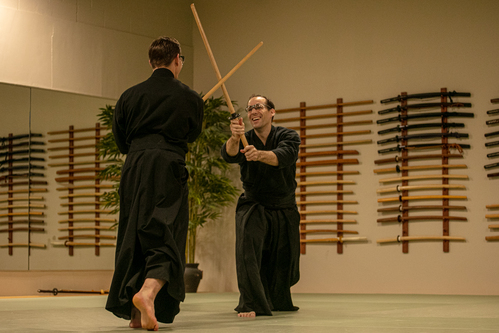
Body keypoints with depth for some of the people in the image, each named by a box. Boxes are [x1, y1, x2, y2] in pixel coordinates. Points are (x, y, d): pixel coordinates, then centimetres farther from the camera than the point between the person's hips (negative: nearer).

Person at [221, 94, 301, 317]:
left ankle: (278, 301, 39)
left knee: (284, 263, 11)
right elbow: (230, 155, -29)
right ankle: (250, 304, -27)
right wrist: (234, 139, -52)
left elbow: (283, 156, -33)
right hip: (253, 206, -1)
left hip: (284, 209, 1)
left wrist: (259, 154, -54)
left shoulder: (288, 137, -10)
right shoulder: (245, 140, -6)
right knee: (247, 248, -27)